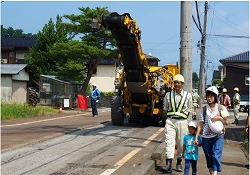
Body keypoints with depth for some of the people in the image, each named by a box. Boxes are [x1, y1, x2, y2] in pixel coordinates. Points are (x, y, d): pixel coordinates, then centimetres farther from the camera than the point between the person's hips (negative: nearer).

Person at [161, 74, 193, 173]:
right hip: (170, 121, 0)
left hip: (182, 121, 0)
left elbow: (189, 109, 13)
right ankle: (168, 165, -15)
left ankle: (179, 163, 22)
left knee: (181, 143, 7)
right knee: (169, 142, -10)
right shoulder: (168, 95, 3)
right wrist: (170, 116, 9)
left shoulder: (188, 95, 1)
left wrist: (184, 116, 5)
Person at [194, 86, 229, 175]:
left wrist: (219, 118, -12)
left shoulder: (221, 108, 3)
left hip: (218, 136, -3)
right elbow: (200, 124, 6)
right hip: (206, 137, 3)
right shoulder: (204, 109, 7)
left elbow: (226, 122, 7)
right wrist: (196, 137, 1)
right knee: (209, 158, 9)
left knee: (216, 156, -14)